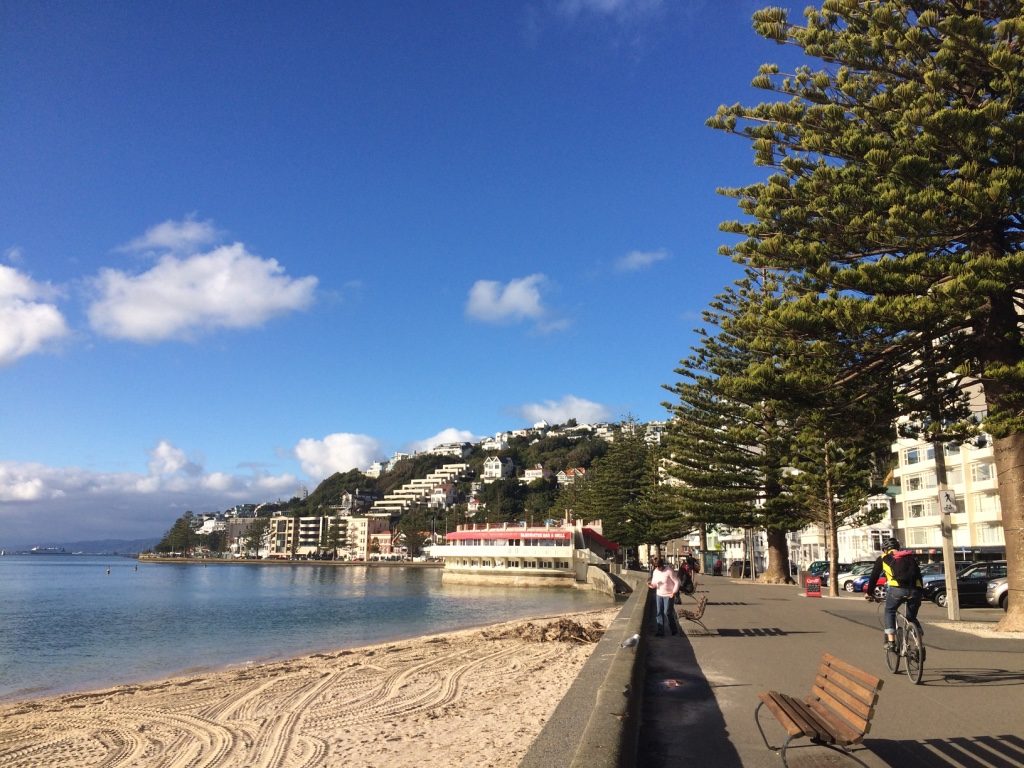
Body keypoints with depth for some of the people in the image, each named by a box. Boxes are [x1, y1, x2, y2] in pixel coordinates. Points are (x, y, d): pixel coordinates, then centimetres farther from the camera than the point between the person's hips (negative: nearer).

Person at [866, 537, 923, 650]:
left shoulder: (883, 558, 23)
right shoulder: (910, 557, 31)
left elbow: (874, 576, 27)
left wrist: (870, 593, 38)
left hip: (896, 589, -3)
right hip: (914, 590, 3)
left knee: (889, 612, 21)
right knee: (912, 617, 23)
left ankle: (890, 641, 7)